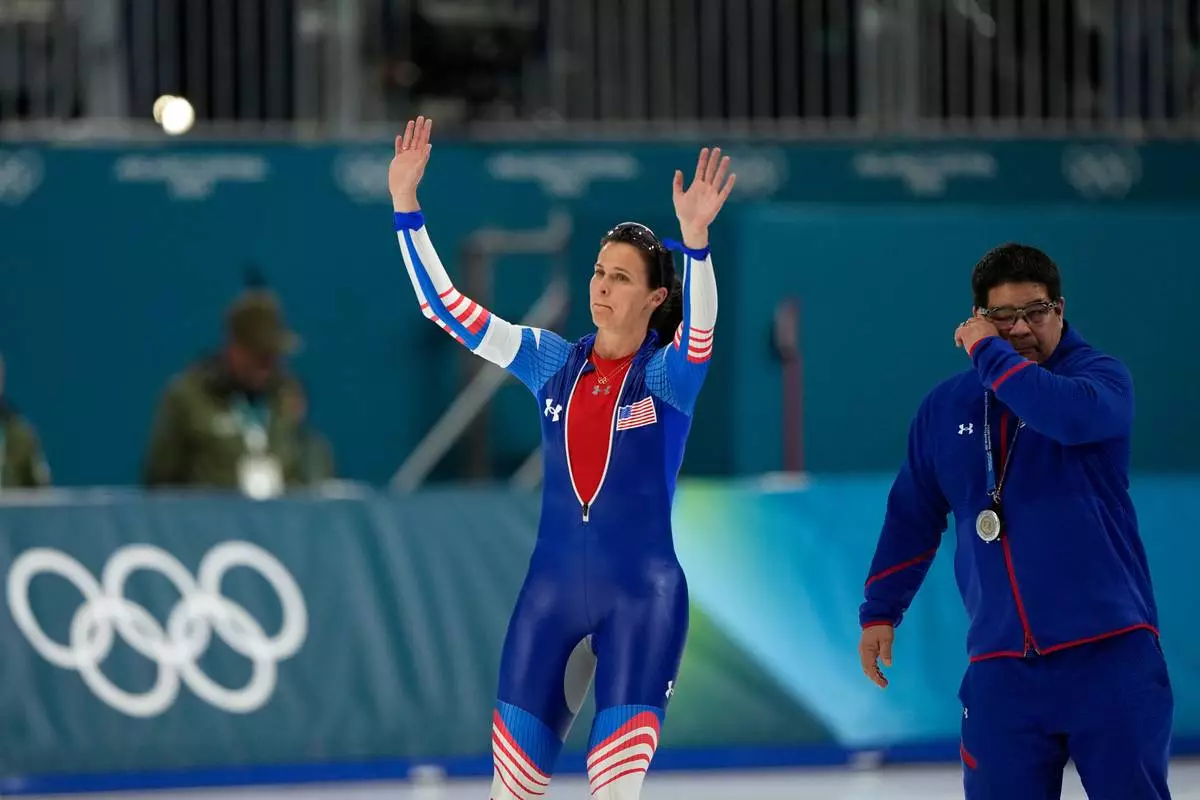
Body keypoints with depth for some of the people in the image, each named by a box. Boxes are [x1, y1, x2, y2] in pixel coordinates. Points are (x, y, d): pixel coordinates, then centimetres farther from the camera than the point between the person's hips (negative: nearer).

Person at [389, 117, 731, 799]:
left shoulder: (670, 373, -6)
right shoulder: (552, 363, 5)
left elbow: (700, 333, -29)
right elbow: (444, 305, 4)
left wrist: (696, 238, -46)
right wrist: (406, 206, -5)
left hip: (643, 596, -4)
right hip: (551, 592, 4)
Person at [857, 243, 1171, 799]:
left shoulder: (1100, 376, -2)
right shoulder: (944, 408, 11)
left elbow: (1072, 414, -26)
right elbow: (912, 517, 22)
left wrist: (990, 354, -16)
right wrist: (881, 612, 19)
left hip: (1110, 652, -3)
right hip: (1002, 665, 3)